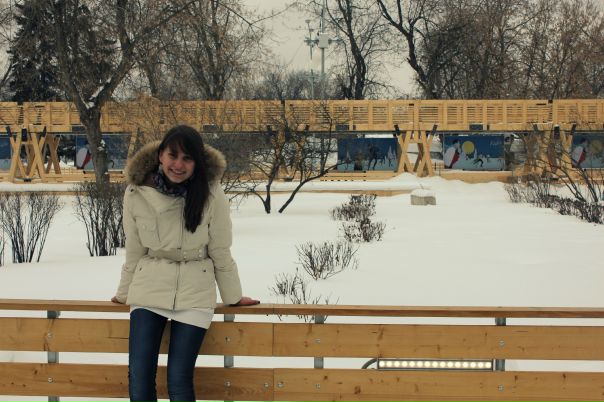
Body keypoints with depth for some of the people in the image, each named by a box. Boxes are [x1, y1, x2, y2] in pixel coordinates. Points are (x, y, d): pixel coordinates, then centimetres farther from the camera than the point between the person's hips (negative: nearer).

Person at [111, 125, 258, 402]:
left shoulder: (210, 194, -13)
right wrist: (123, 293, 15)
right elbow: (133, 251, 5)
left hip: (193, 293, -2)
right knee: (138, 380, -5)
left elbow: (220, 252, -2)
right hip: (148, 289, 2)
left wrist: (233, 296, 5)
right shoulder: (137, 193, -7)